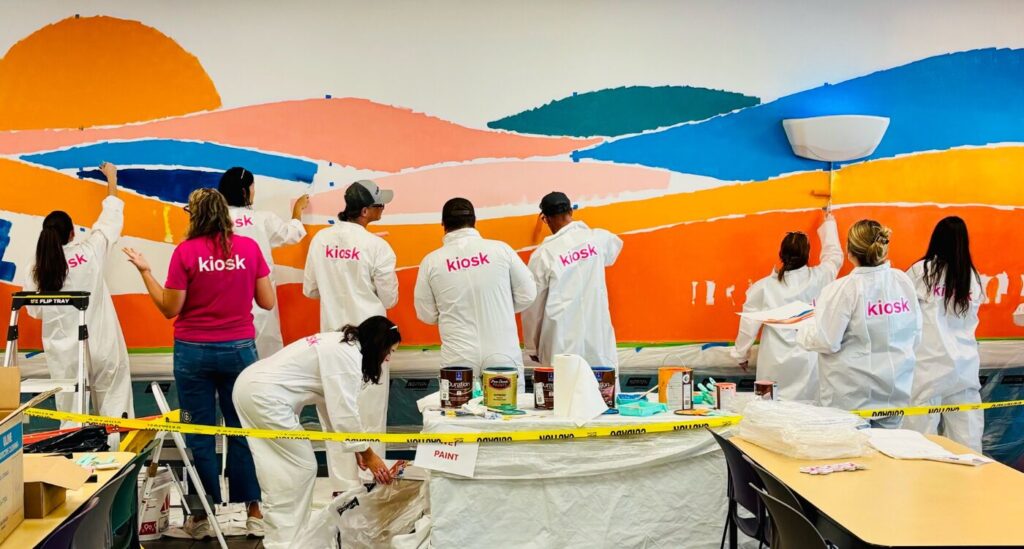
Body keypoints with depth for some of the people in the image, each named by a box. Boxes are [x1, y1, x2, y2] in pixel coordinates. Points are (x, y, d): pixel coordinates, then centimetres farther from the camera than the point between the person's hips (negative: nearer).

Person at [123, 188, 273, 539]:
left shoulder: (185, 252, -8)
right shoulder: (249, 247, -2)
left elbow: (170, 309, -4)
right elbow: (267, 302, 2)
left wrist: (144, 271, 4)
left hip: (194, 351, -1)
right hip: (239, 349, 2)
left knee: (200, 435, 8)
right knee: (244, 431, 10)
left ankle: (204, 516, 15)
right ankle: (254, 513, 14)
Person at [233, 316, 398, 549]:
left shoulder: (339, 345, 17)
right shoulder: (348, 356, -14)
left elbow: (333, 401, 17)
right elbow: (344, 410, -14)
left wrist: (357, 448, 16)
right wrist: (368, 454, -4)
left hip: (251, 386, 10)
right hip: (265, 396, -10)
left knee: (280, 470, 14)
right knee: (300, 467, -3)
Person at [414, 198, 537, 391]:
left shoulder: (431, 261, -3)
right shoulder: (501, 249, -5)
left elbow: (427, 314, 6)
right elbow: (527, 295, 3)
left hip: (458, 361, 0)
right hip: (503, 356, 0)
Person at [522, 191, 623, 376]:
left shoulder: (543, 254, -8)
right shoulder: (598, 238, 0)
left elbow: (533, 304, 0)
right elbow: (615, 245, 28)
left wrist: (532, 347, 12)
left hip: (563, 342, -2)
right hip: (598, 336, 2)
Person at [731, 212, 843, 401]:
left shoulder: (763, 287, -5)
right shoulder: (818, 279, -2)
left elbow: (749, 326, 1)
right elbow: (834, 256, 19)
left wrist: (741, 356, 16)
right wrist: (829, 223, 36)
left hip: (776, 364, -1)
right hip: (809, 362, 1)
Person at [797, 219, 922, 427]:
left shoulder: (843, 289, -16)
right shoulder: (903, 281, 1)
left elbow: (826, 342, -14)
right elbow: (915, 336, 10)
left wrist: (802, 330, 4)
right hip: (895, 393, 5)